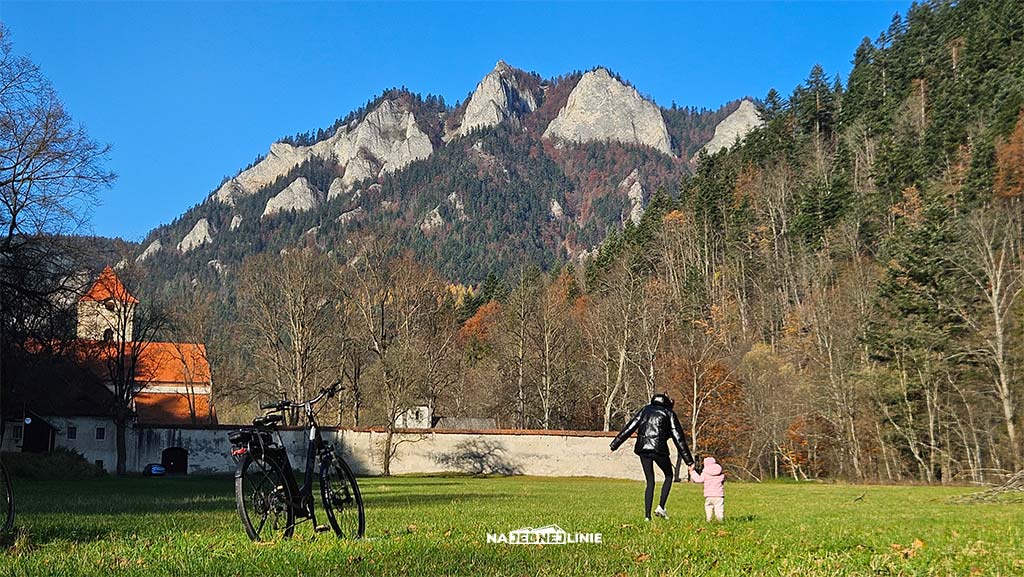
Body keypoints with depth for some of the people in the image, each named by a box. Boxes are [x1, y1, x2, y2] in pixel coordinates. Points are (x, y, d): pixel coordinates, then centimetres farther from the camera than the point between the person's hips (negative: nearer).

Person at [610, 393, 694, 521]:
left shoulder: (645, 410, 18)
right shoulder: (669, 414, 8)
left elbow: (629, 428, 12)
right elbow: (679, 438, 6)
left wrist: (615, 444, 14)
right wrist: (689, 461, 6)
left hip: (643, 449, 3)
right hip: (659, 449, -3)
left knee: (650, 482, 12)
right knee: (668, 476, 19)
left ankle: (647, 515, 5)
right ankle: (661, 507, 4)